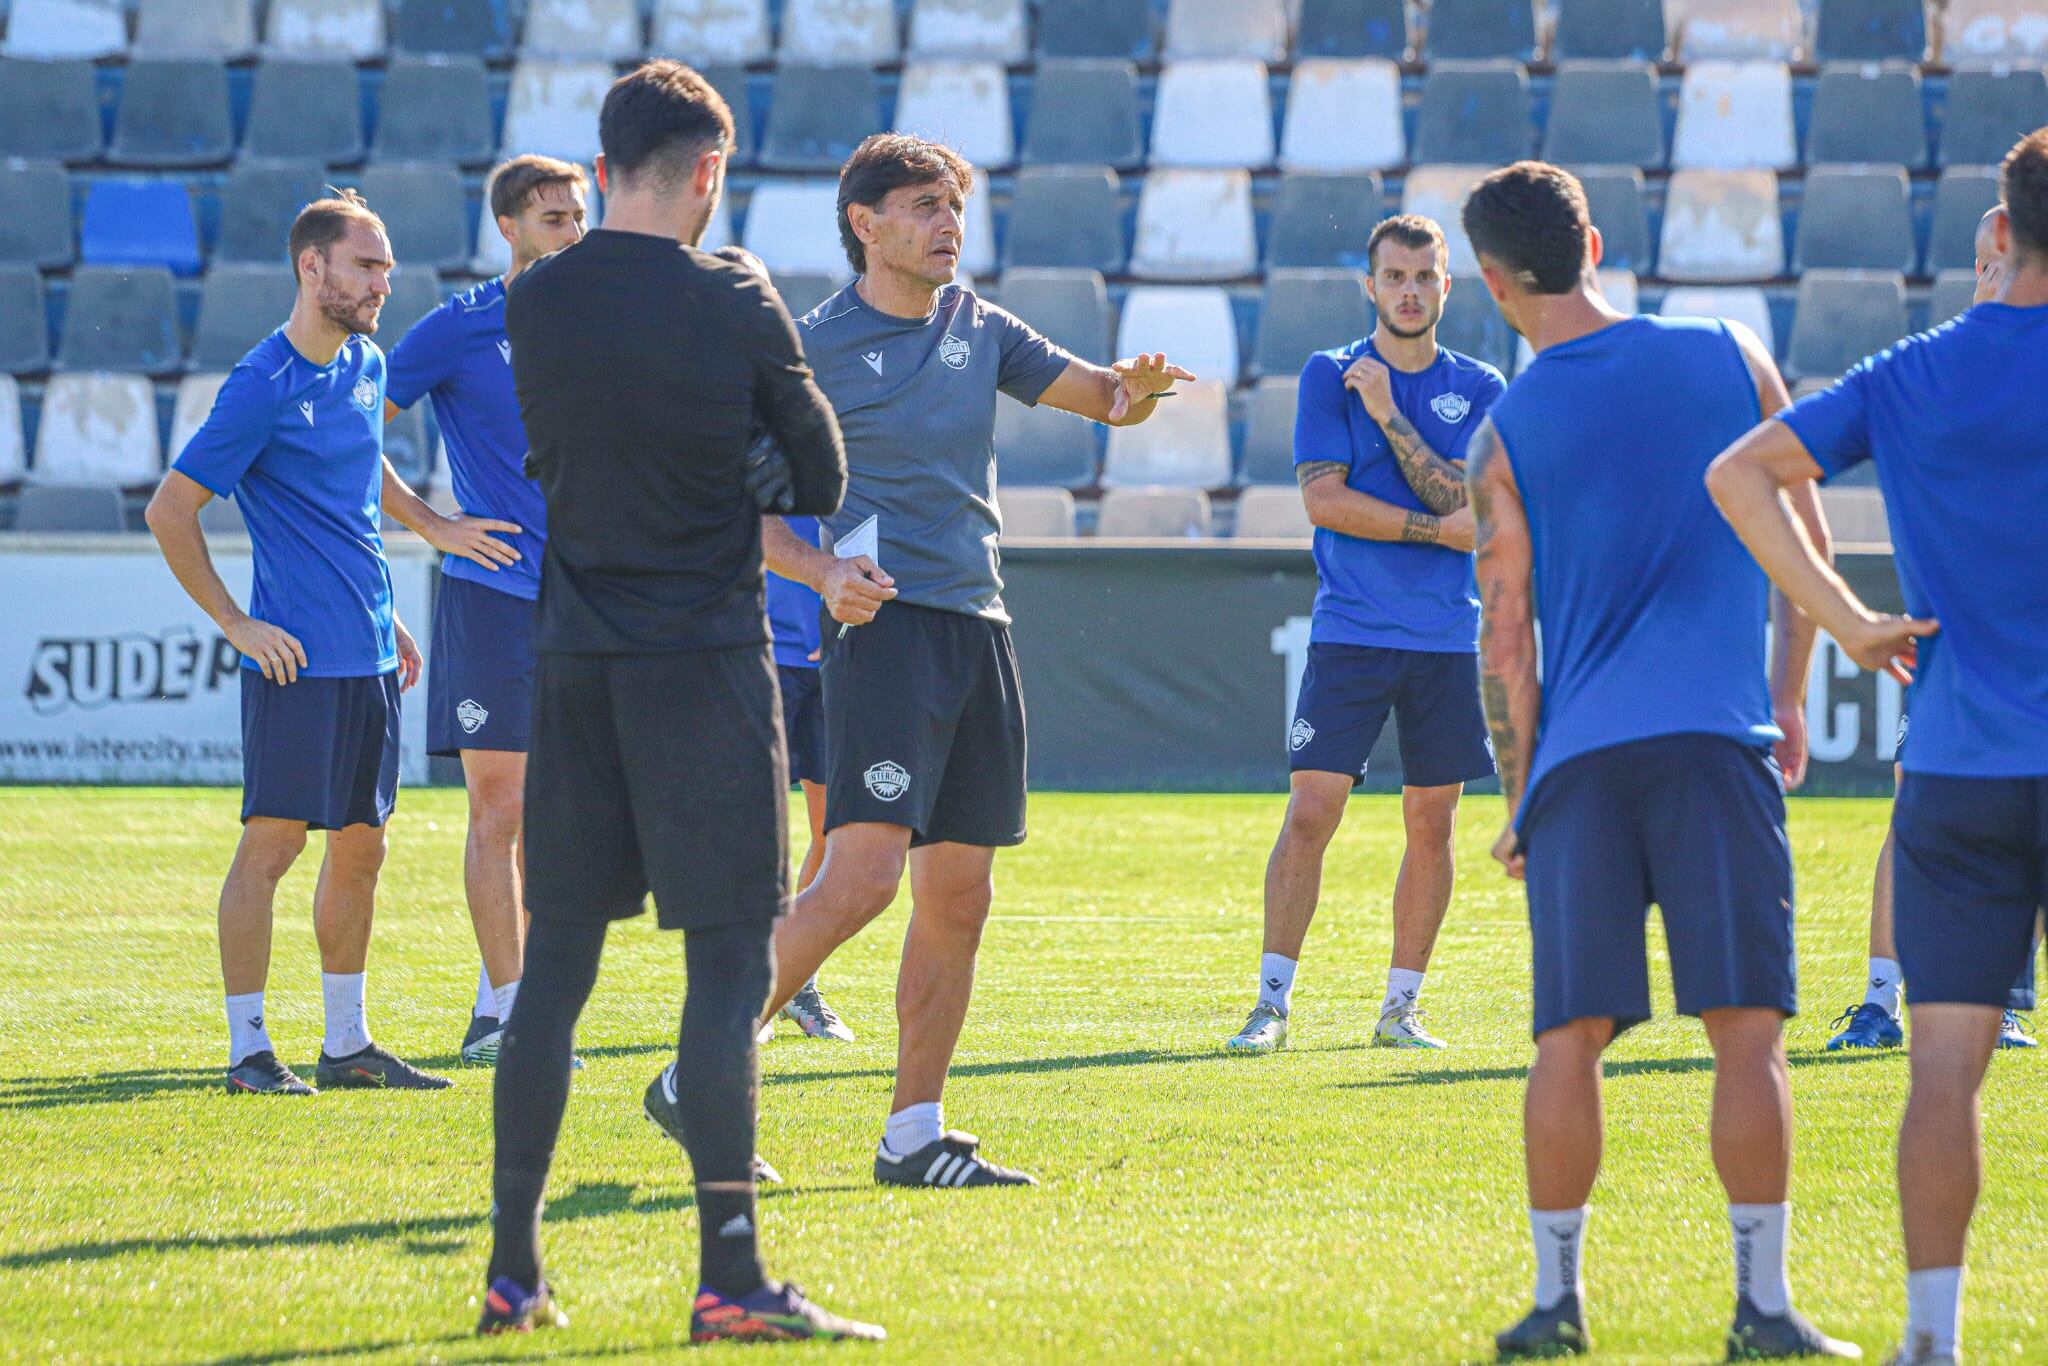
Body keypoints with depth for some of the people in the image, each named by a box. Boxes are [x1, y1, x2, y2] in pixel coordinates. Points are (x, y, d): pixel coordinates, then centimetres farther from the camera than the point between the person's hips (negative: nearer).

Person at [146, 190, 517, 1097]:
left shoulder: (366, 366, 11)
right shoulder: (261, 388, -13)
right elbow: (169, 510, -10)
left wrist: (430, 525, 27)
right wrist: (233, 623, -11)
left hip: (369, 652, 8)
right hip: (296, 661, -8)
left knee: (360, 847, 11)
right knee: (273, 841, -6)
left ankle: (347, 1044, 18)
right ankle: (248, 1048, -1)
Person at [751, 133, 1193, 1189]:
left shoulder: (979, 330, 15)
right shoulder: (817, 346, -3)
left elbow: (1099, 396, 16)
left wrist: (1133, 389, -9)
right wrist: (822, 573, -18)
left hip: (978, 628, 7)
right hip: (885, 623, -7)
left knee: (959, 896, 5)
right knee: (862, 874, -19)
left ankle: (914, 1134, 11)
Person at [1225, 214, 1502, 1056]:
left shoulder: (1479, 390, 8)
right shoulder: (1329, 376, 3)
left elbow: (1468, 505, -5)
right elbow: (1323, 499, -7)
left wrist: (1390, 416, -11)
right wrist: (1439, 528, -10)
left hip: (1447, 640, 2)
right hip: (1349, 632, -2)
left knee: (1431, 825, 4)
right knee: (1310, 813, -10)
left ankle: (1400, 1009, 12)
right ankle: (1273, 1002, -4)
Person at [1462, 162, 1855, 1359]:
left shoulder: (1506, 434, 3)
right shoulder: (1730, 359, 7)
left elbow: (1506, 640, 3)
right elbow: (1807, 538, 10)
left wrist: (1519, 799, 12)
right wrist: (1789, 699, 21)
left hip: (1578, 758, 0)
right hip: (1718, 737, 0)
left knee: (1572, 1038, 5)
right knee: (1747, 1033, 0)